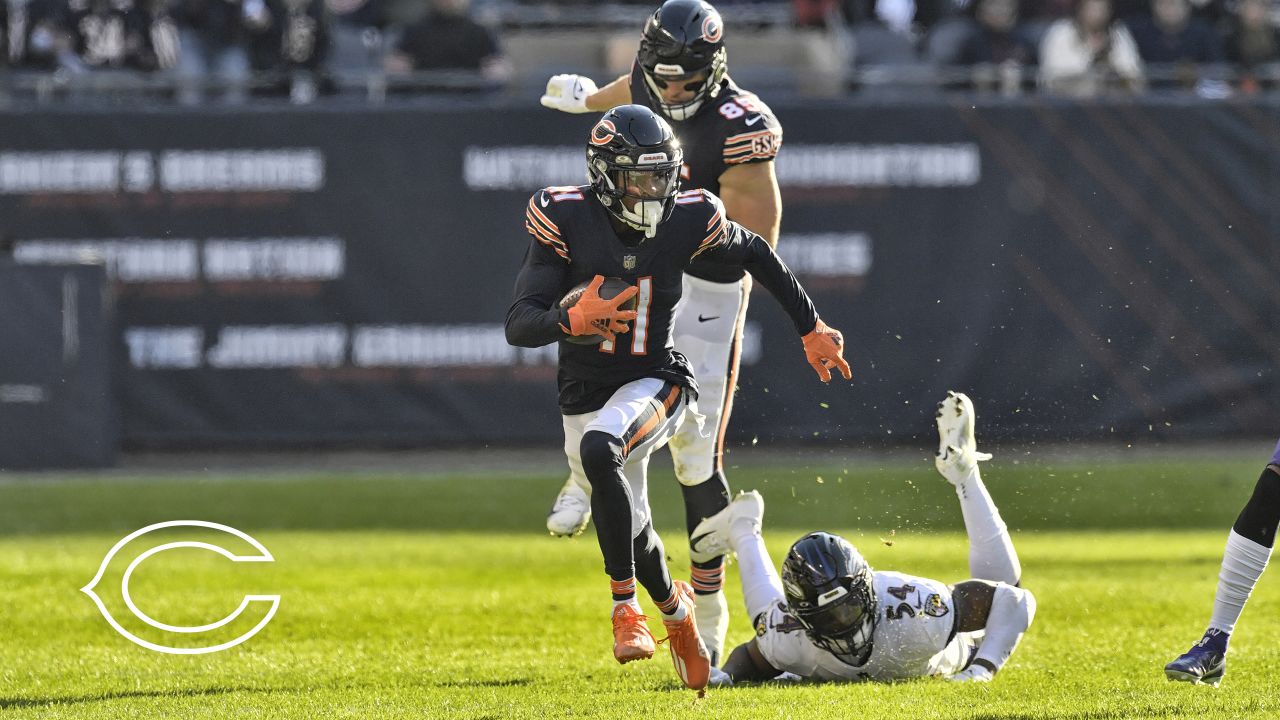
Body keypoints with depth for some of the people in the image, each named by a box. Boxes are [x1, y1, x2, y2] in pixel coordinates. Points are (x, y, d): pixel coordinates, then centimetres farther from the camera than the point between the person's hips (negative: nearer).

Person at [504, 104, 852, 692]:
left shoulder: (687, 220, -11)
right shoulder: (566, 220, -15)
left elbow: (756, 256, 10)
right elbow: (519, 325, -19)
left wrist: (811, 329, 16)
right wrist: (573, 321, -40)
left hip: (654, 384, -2)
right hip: (586, 396, 2)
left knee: (599, 451, -35)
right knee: (631, 530, 12)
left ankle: (625, 602, -25)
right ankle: (673, 606, 47)